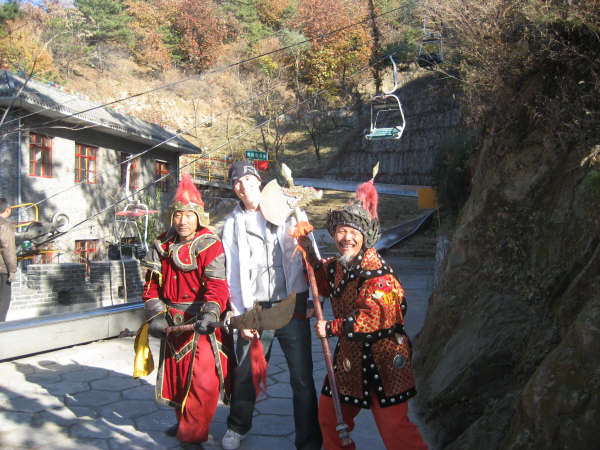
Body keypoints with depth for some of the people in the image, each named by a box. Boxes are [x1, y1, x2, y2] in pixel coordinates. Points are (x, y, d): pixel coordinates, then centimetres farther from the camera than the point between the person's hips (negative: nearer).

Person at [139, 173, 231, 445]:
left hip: (201, 323, -6)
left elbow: (217, 285, -24)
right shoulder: (163, 245, 6)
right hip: (173, 322, 6)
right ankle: (183, 420, 42)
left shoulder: (210, 246, -13)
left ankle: (192, 435, 11)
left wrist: (209, 314, -39)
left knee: (202, 381, -6)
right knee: (175, 374, 20)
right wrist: (155, 315, -4)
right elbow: (152, 284, 8)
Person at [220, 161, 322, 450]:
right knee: (245, 374, 12)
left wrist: (314, 300, -3)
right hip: (255, 310, 2)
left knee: (302, 379, 0)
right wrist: (240, 316, 1)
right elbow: (232, 273, 8)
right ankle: (238, 426, 39)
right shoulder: (233, 224, 8)